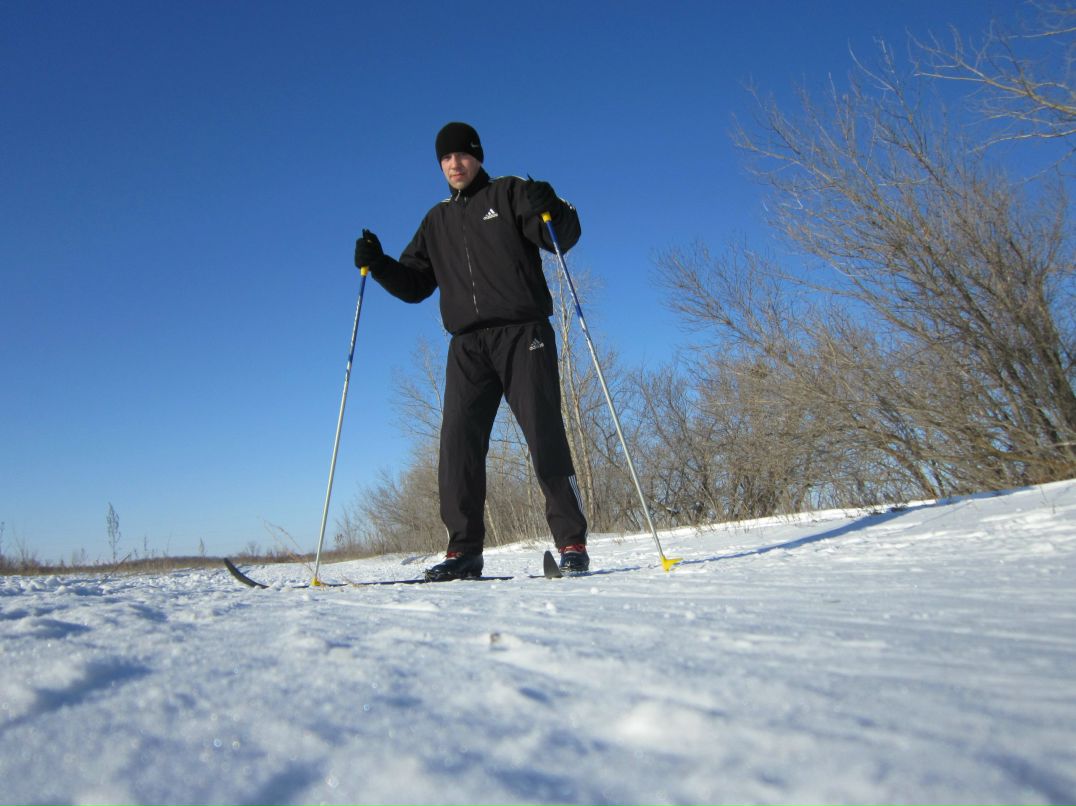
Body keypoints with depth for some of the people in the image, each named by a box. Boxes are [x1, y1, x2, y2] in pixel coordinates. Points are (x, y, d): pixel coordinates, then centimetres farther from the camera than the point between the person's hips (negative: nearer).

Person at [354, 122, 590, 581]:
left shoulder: (510, 193, 10)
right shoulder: (436, 221, 23)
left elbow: (565, 234, -1)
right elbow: (414, 285, 21)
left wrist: (548, 208, -21)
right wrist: (377, 265, 4)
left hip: (523, 333, -4)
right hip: (468, 344, 4)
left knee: (544, 436, -10)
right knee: (458, 443, -6)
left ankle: (572, 544, -4)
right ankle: (464, 552, -2)